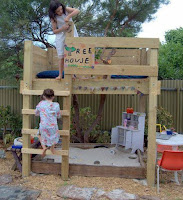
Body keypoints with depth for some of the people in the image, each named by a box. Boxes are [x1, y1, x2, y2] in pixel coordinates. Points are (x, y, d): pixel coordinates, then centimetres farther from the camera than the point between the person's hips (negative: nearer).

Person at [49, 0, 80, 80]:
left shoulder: (66, 9, -6)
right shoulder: (54, 18, -7)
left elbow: (77, 11, -20)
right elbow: (54, 31, -5)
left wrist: (68, 16, -33)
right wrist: (62, 28, -22)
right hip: (61, 37, 0)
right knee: (61, 57, 0)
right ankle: (60, 75, 6)